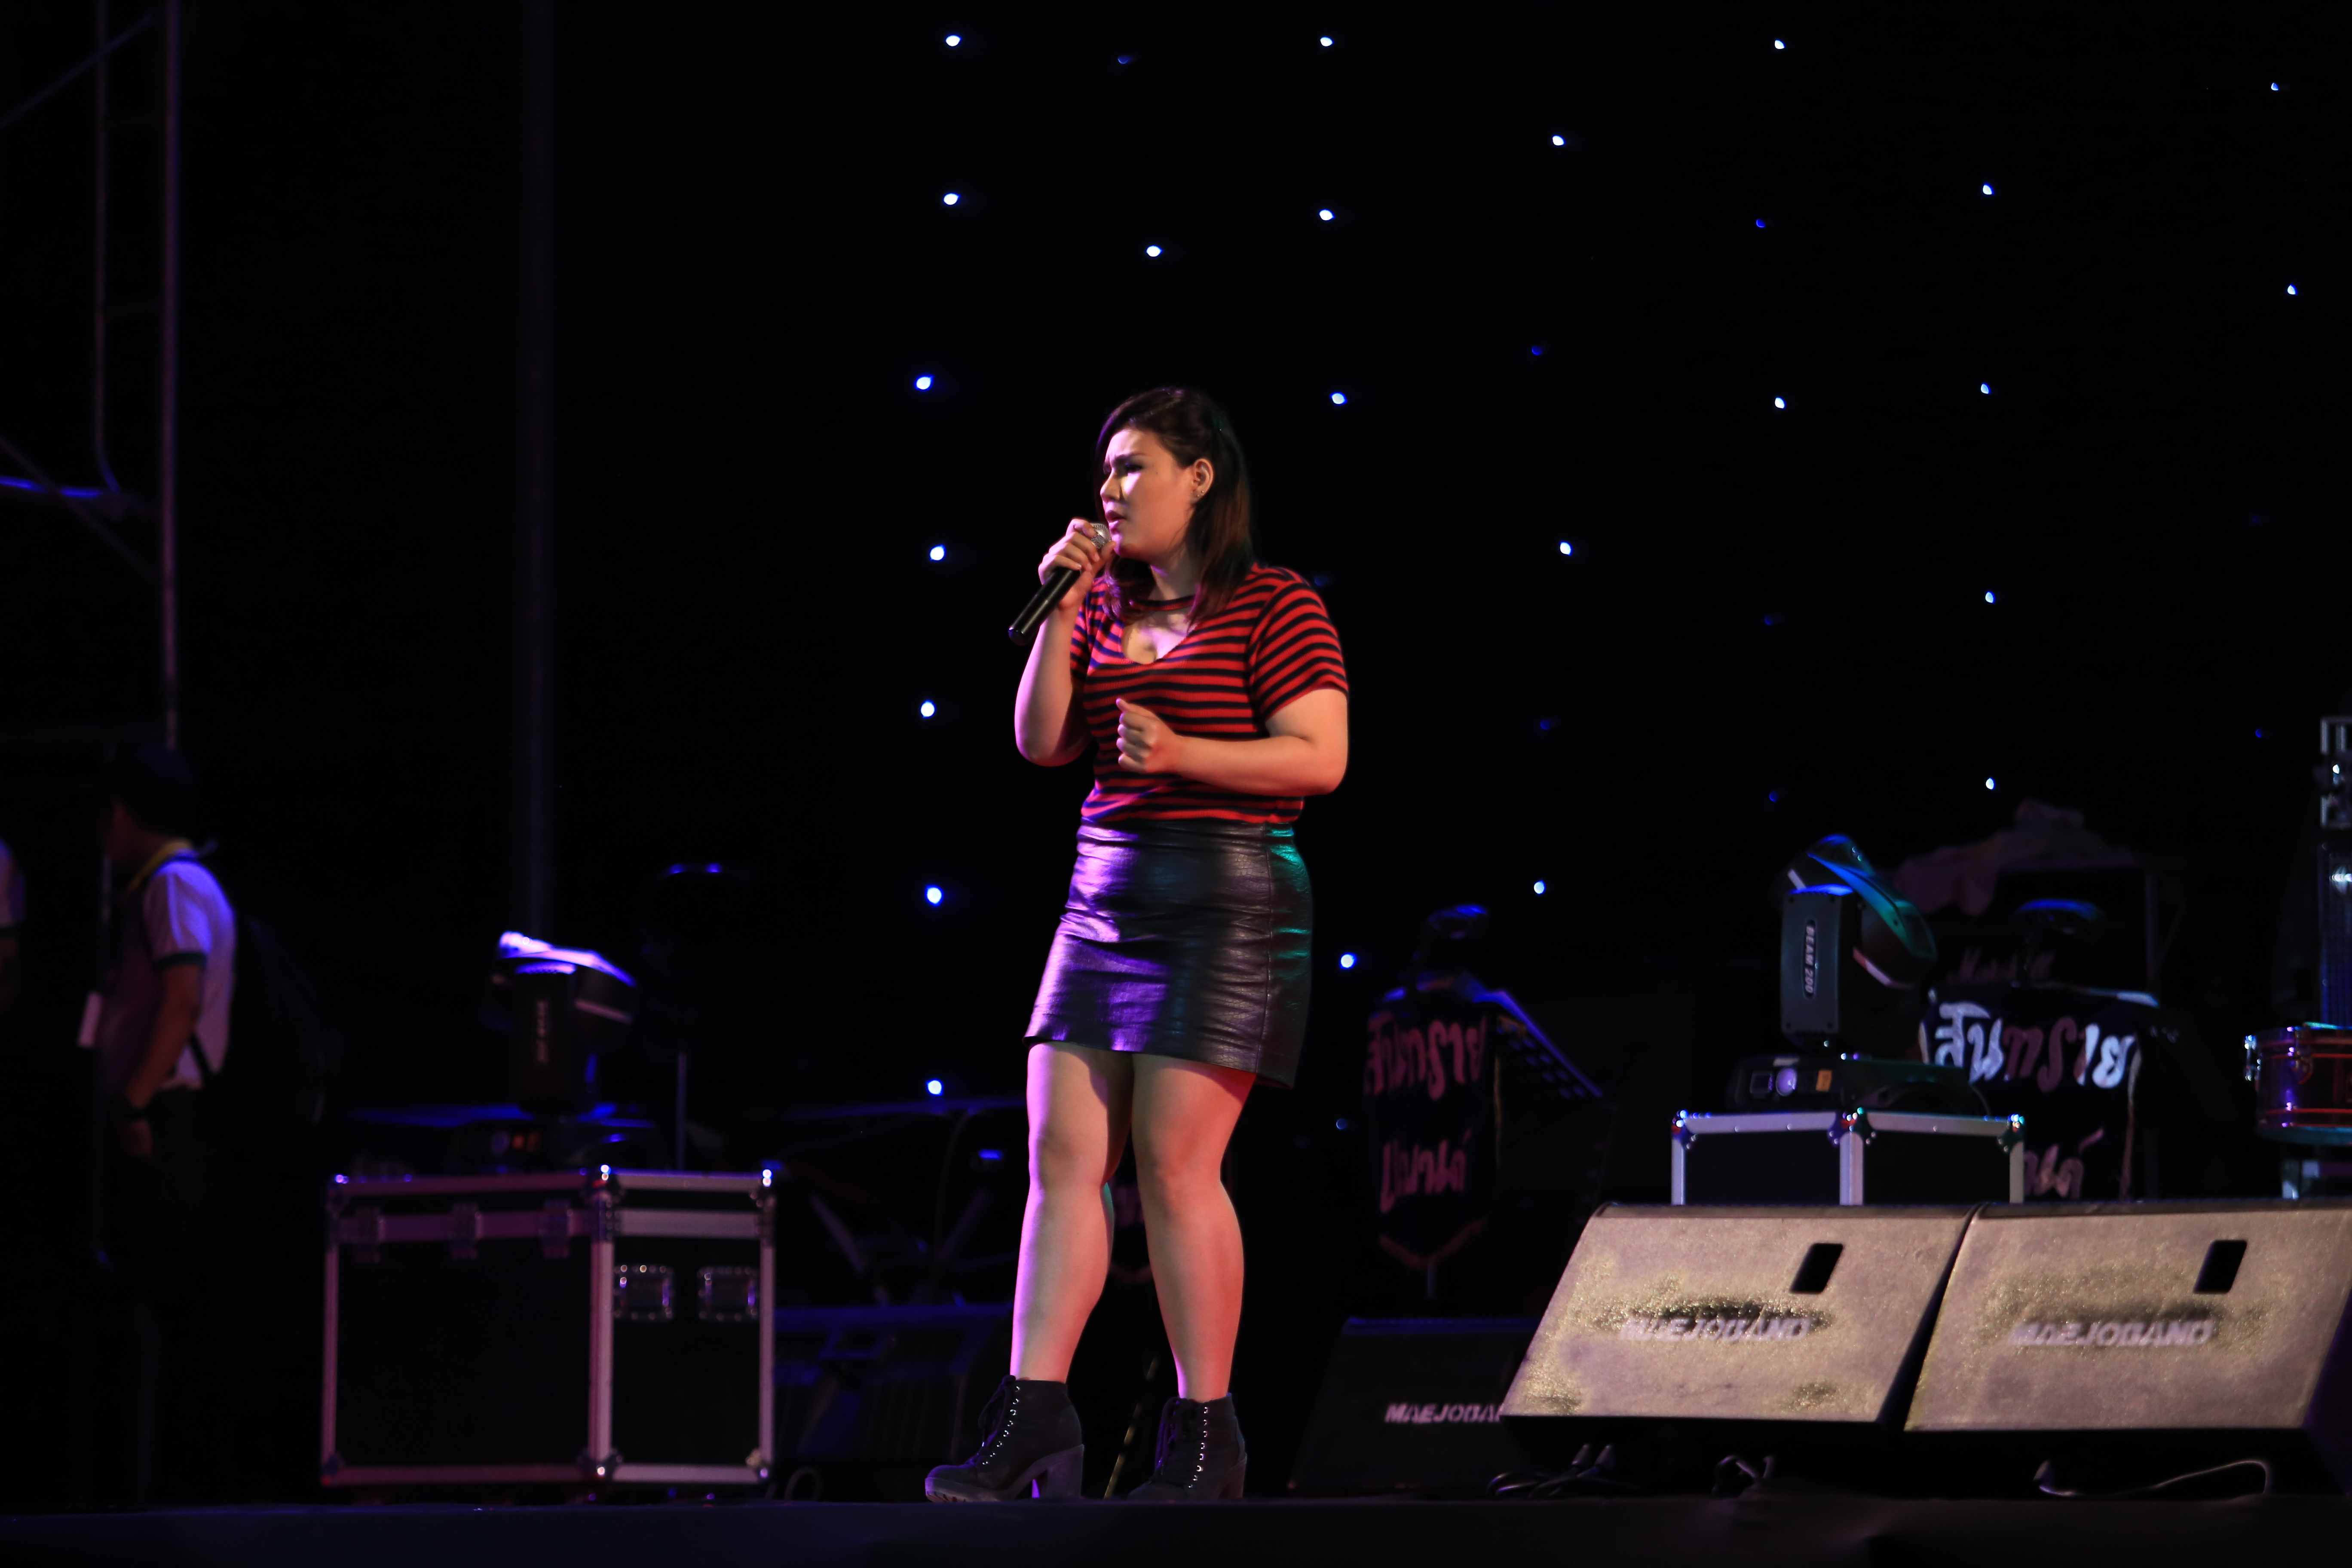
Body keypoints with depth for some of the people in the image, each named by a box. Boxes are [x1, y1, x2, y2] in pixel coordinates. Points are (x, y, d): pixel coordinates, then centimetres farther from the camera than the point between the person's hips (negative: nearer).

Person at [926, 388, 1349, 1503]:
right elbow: (1041, 742, 9)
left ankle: (1206, 1438, -3)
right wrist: (1061, 610, -1)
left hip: (1228, 898, -7)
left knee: (1174, 1163, -9)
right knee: (1062, 1157, 0)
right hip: (1106, 895, 7)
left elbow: (1320, 757, -11)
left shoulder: (1274, 607, -4)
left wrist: (1183, 754, -21)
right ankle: (1033, 1418, 0)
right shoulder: (1104, 607, 15)